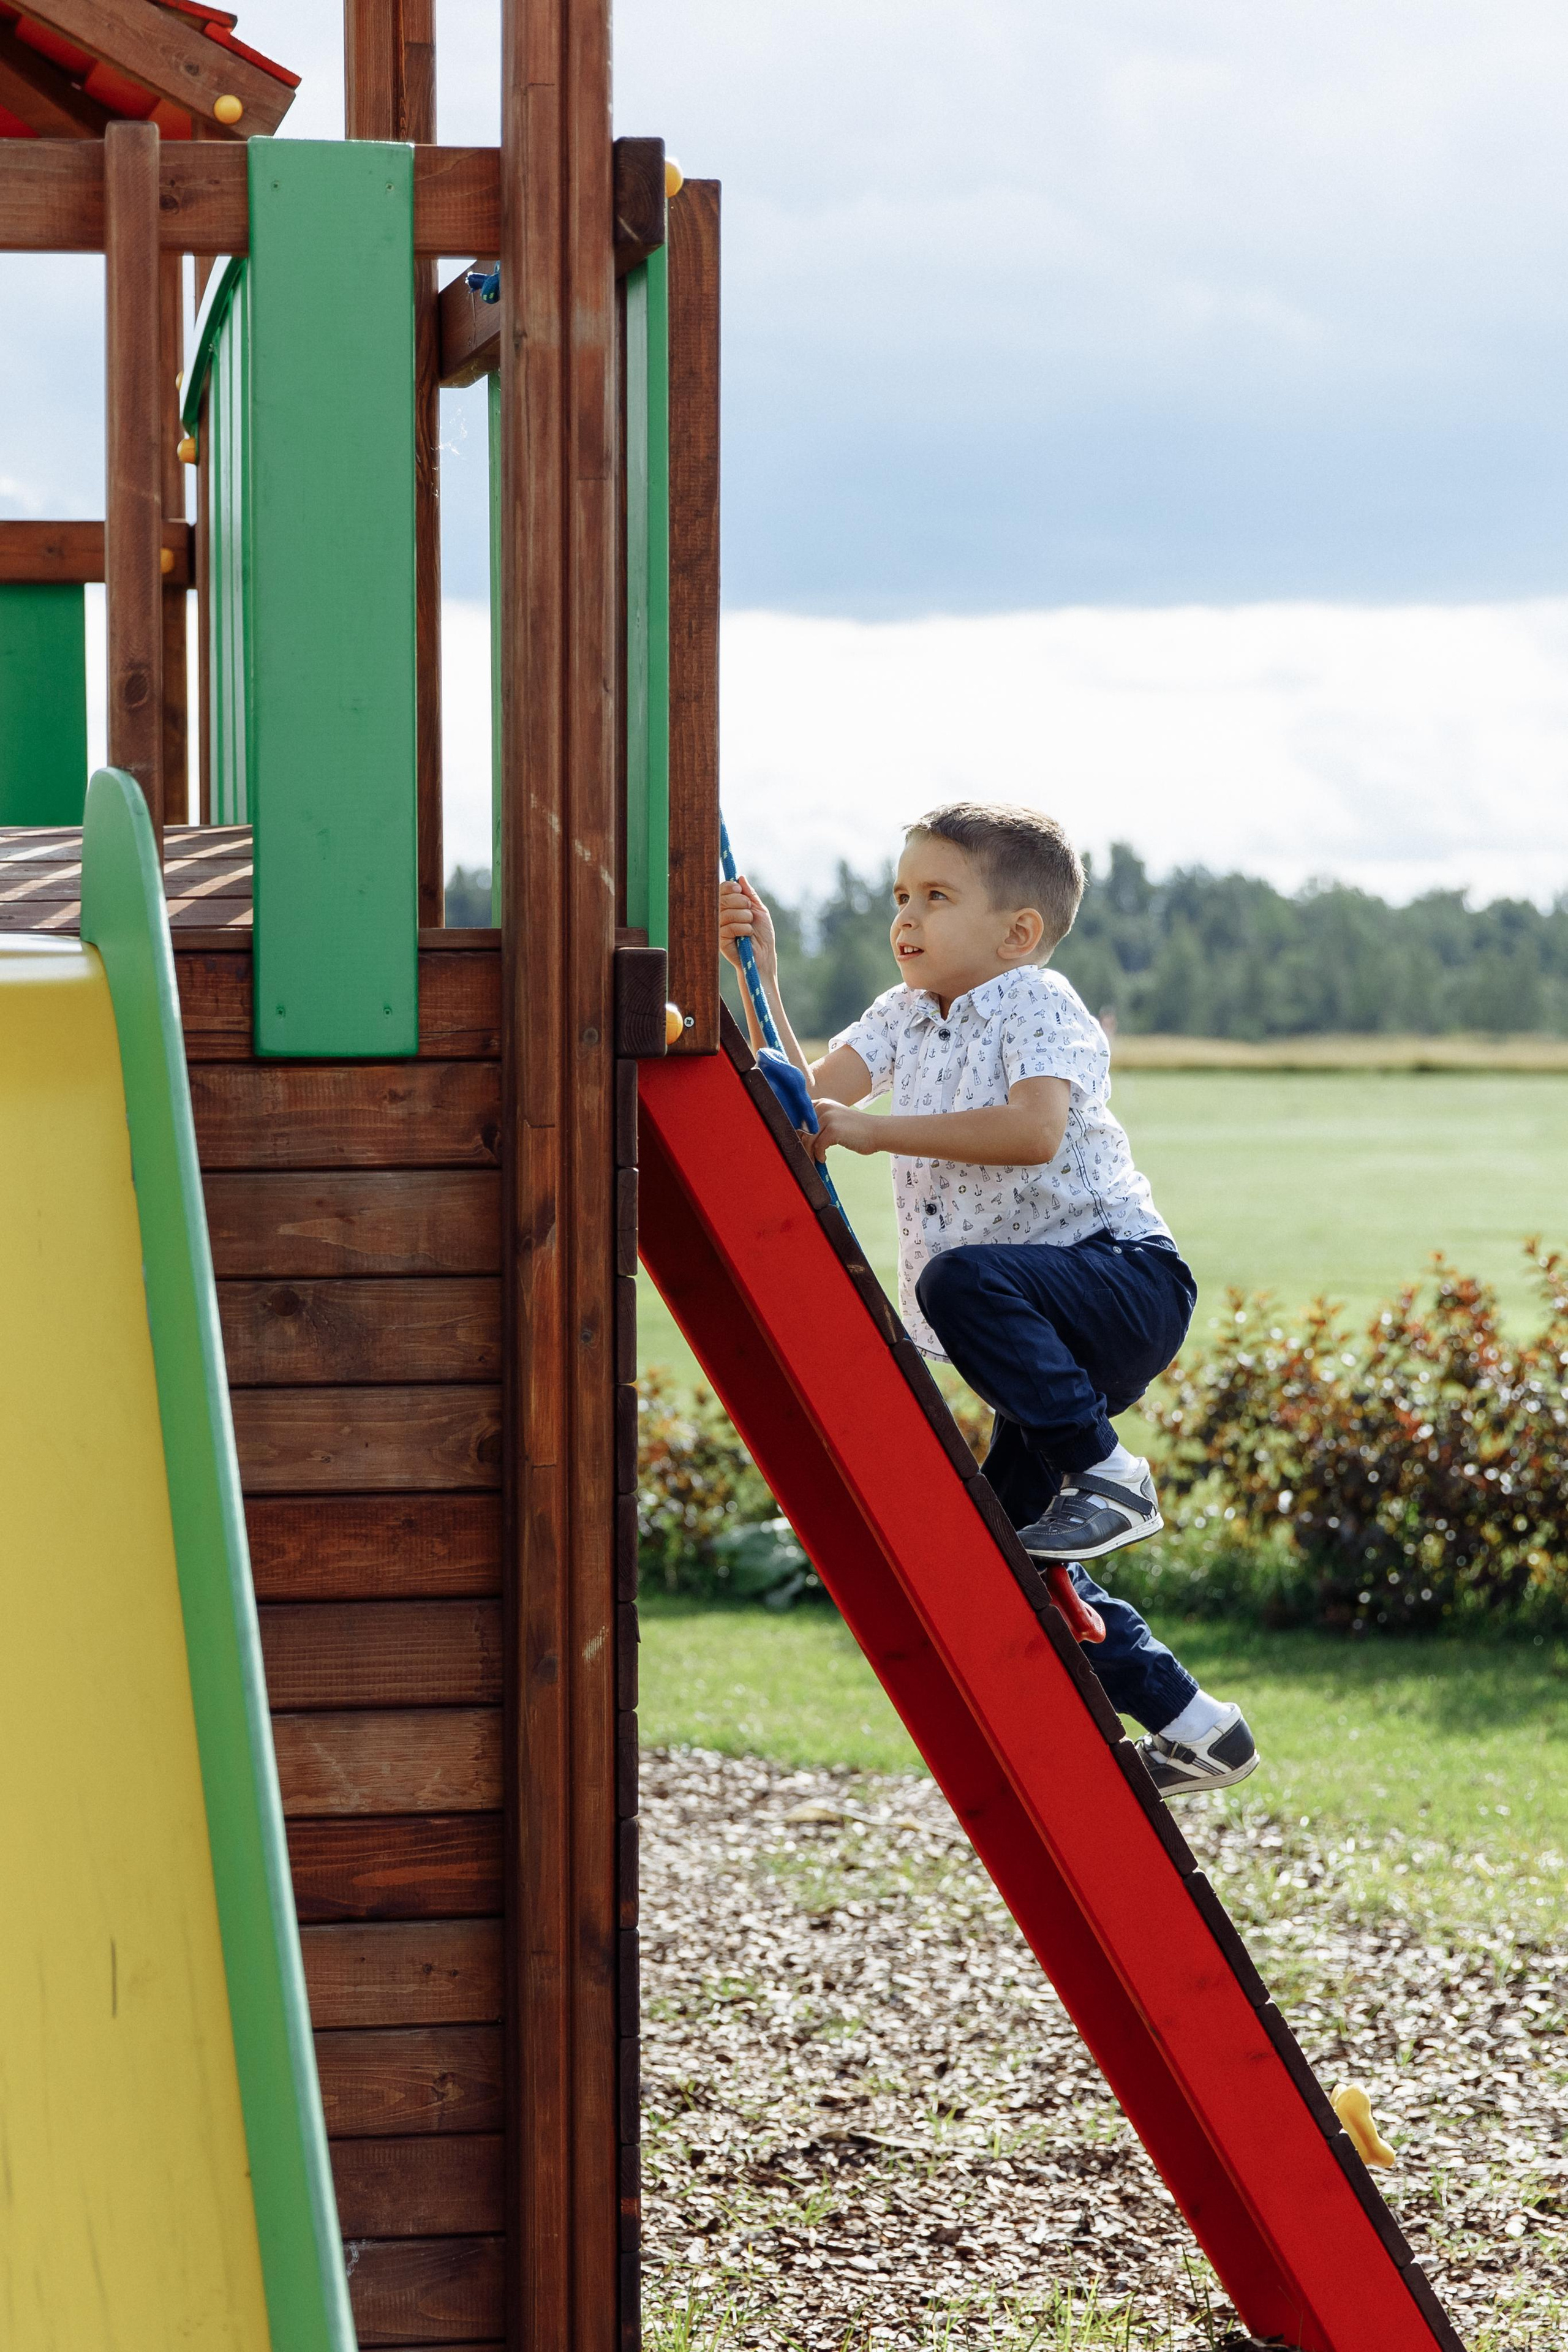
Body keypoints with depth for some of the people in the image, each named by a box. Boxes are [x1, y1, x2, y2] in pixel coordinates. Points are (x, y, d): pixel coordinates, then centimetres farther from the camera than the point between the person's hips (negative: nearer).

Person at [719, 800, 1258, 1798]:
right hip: (1051, 1337, 9)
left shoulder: (1039, 1005, -9)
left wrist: (874, 1130, -24)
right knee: (1005, 1539, 5)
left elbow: (1033, 1129, -27)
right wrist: (760, 971, 0)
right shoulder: (905, 1017, 15)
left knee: (963, 1279, -36)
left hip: (1124, 1275, -9)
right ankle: (1188, 1723, 12)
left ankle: (1108, 1472, -25)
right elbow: (806, 1095, 7)